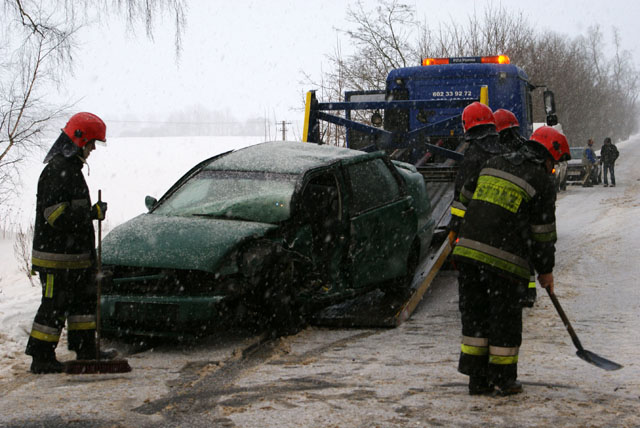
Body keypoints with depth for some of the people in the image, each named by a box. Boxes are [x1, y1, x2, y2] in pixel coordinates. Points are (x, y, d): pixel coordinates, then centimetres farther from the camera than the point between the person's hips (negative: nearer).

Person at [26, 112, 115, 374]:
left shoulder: (70, 168, 15)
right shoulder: (56, 171, -18)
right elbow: (57, 215, -25)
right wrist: (94, 213, -18)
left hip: (75, 255, 10)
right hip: (56, 257, -10)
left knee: (84, 300, 15)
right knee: (55, 306, -4)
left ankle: (86, 351, 24)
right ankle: (42, 358, 4)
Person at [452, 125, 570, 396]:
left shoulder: (494, 164, 16)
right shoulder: (542, 183, -2)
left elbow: (466, 194, 25)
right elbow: (542, 232, -1)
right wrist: (546, 270, 11)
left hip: (468, 250, 5)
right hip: (505, 260, -5)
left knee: (475, 314, 12)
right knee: (505, 318, 7)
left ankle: (477, 379, 15)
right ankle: (503, 381, 16)